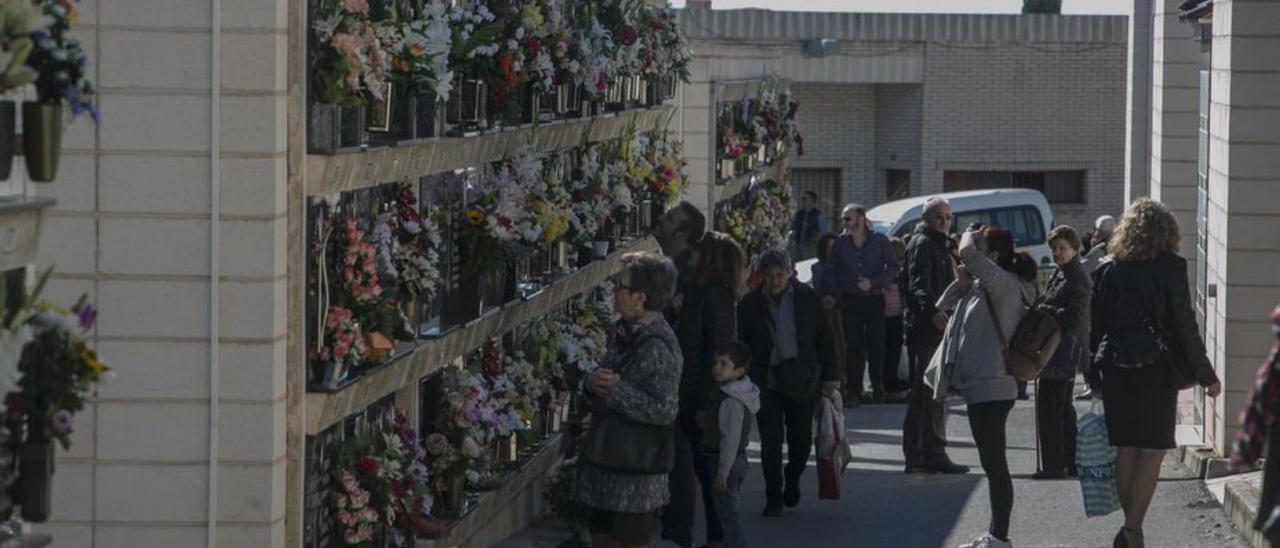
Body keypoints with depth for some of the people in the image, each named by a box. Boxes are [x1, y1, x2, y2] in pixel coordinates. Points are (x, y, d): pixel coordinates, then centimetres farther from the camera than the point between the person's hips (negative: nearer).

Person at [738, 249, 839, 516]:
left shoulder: (808, 299, 1)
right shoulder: (750, 304, 0)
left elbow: (824, 339, 5)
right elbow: (741, 344, 4)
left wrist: (829, 376, 2)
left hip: (802, 381, 1)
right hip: (767, 381, 0)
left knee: (801, 438, 7)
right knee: (770, 441, -2)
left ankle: (792, 481, 34)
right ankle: (774, 497, 9)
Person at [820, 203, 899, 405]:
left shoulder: (880, 241, 1)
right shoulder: (841, 243, 7)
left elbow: (893, 268, 2)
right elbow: (829, 271, 9)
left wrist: (873, 283, -10)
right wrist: (829, 294, -5)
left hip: (874, 299, -1)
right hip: (850, 300, 1)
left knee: (876, 345, 1)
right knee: (853, 346, -4)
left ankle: (878, 387, 16)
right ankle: (853, 391, -1)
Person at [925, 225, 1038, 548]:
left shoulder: (1006, 283, -14)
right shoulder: (983, 286, 16)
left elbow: (969, 256, -30)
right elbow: (943, 308, 23)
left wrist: (969, 238, -8)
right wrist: (962, 285, 5)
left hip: (991, 388, -10)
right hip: (978, 385, 10)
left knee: (994, 464, -7)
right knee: (992, 464, 14)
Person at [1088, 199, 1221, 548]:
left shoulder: (1108, 270, 3)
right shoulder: (1170, 268, -7)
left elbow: (1095, 324, 6)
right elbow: (1185, 325, -5)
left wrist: (1094, 375, 15)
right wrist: (1205, 375, 3)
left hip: (1114, 370, 4)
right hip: (1156, 370, -4)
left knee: (1125, 450, 11)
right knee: (1152, 452, -1)